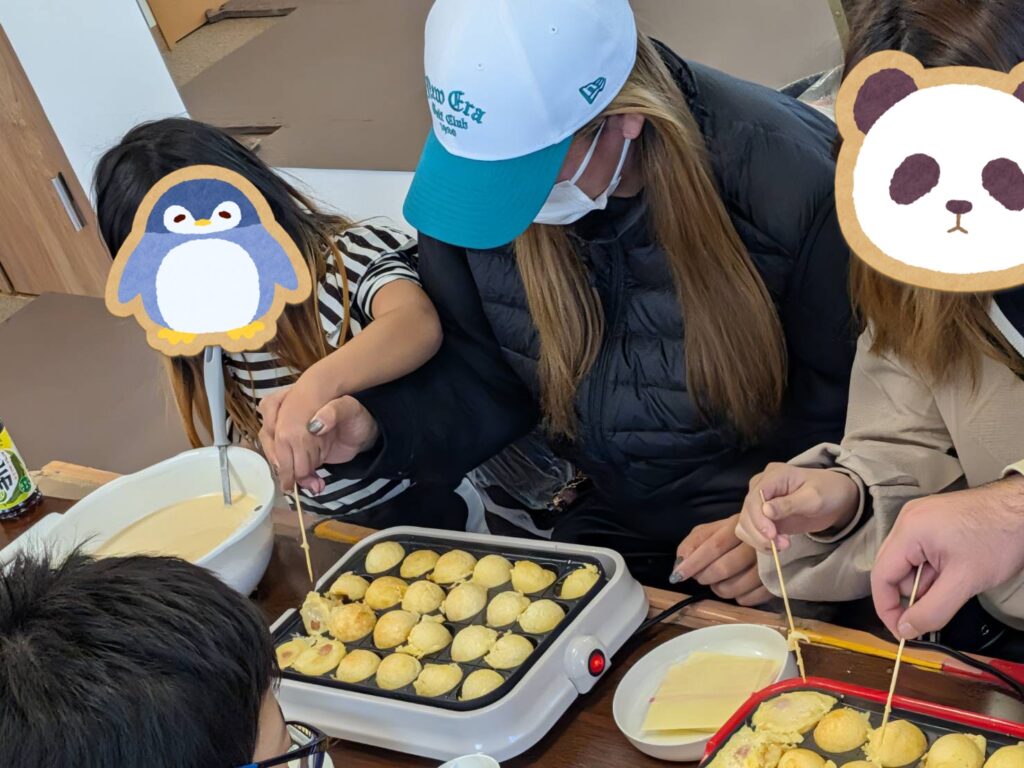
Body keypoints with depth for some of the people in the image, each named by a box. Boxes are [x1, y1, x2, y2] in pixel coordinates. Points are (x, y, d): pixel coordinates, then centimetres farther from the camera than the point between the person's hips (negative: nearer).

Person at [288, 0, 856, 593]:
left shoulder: (795, 179, -23)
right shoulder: (469, 177, -11)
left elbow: (851, 405, -10)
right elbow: (482, 382, 0)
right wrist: (373, 427, -18)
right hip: (611, 523, 4)